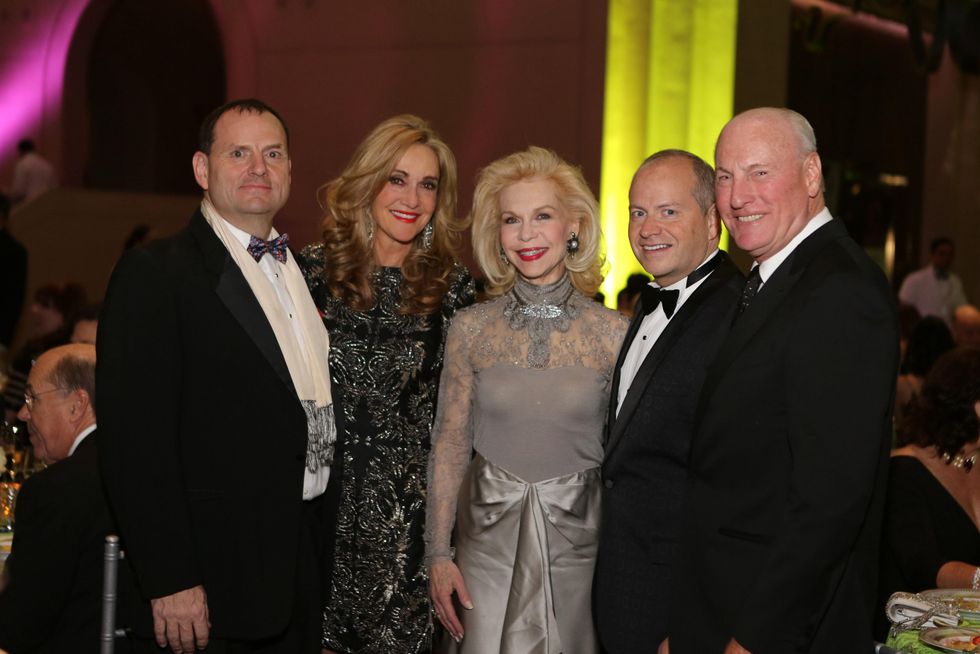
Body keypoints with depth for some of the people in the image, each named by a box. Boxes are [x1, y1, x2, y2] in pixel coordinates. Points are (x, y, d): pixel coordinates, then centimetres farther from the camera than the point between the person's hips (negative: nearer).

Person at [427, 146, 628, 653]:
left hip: (577, 540, 0)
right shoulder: (470, 329, -1)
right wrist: (438, 554, -2)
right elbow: (450, 446, 2)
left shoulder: (614, 335, -4)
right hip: (488, 538, 1)